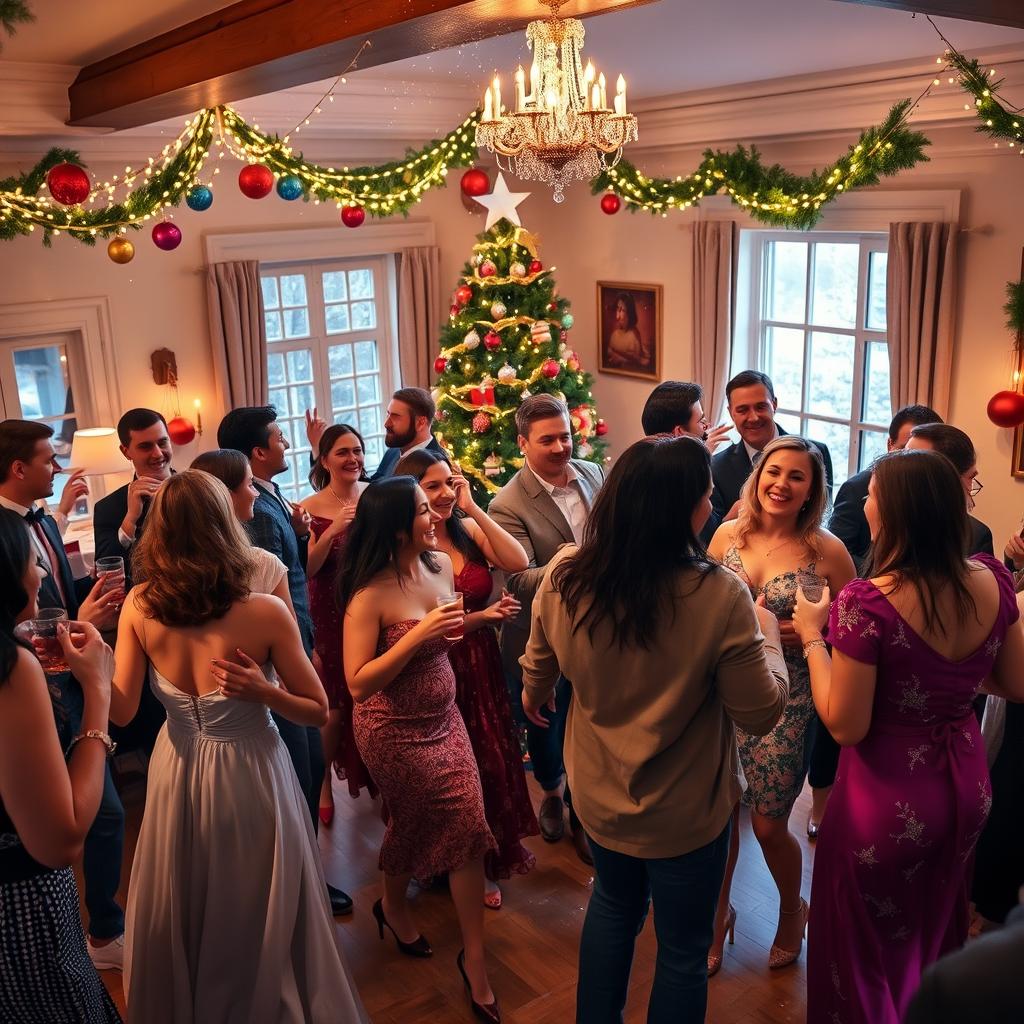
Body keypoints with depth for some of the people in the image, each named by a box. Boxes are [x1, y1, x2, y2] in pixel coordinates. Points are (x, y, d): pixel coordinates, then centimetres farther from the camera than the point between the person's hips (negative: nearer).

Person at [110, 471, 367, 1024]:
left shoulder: (138, 606, -14)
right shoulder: (265, 612, -21)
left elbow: (121, 709, -10)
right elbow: (318, 710, -13)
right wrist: (262, 691, -24)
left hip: (178, 776, 4)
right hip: (249, 780, -4)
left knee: (181, 918, 27)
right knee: (261, 921, 20)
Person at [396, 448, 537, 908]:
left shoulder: (468, 530, -1)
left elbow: (518, 562, -15)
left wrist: (473, 508, -15)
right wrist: (480, 616, -23)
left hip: (482, 666, 5)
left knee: (492, 762, 17)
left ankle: (494, 853, 42)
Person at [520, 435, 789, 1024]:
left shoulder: (564, 576, -15)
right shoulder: (718, 595, -28)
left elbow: (539, 668, 3)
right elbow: (761, 713, -18)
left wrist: (534, 697, 26)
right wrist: (767, 633, -1)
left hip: (598, 795, 5)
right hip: (684, 811, -4)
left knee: (614, 904, 32)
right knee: (683, 948, 20)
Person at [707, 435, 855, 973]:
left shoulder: (828, 551, -9)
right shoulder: (727, 535, -1)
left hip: (786, 701, -2)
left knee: (768, 825, 7)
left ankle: (792, 908, 40)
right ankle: (719, 912, 38)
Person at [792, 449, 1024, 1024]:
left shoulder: (867, 604, -29)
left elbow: (846, 726, -22)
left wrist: (813, 637, -12)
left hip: (889, 798, -6)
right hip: (967, 787, 6)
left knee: (867, 955, 20)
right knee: (935, 941, 31)